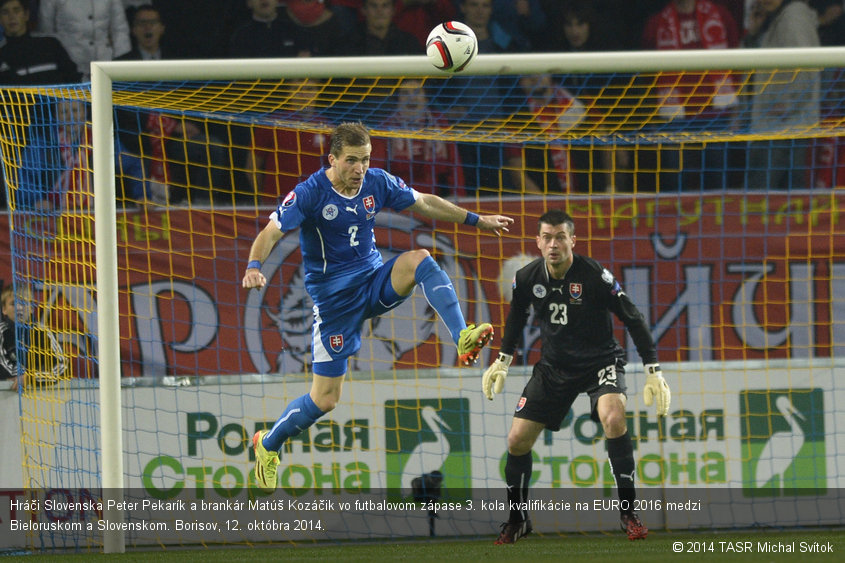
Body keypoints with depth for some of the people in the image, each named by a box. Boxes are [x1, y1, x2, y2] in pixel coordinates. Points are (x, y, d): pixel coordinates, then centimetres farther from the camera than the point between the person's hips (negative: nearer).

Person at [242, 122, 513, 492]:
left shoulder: (377, 183, -2)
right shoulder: (310, 193, -15)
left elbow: (425, 204, 13)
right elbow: (271, 233, -21)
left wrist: (477, 220, 17)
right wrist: (254, 267, -41)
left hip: (374, 281, 4)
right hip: (334, 296, -4)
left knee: (419, 260, -28)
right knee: (325, 399, -4)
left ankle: (463, 339, -37)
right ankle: (268, 445, 21)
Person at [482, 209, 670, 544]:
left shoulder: (594, 275, -21)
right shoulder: (527, 278, -8)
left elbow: (633, 319, -15)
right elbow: (516, 316, 15)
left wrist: (653, 371, -18)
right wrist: (503, 360, 13)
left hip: (600, 361, -4)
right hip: (553, 366, 4)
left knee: (613, 418, -32)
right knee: (517, 440, -2)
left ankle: (628, 512, -20)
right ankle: (517, 521, 22)